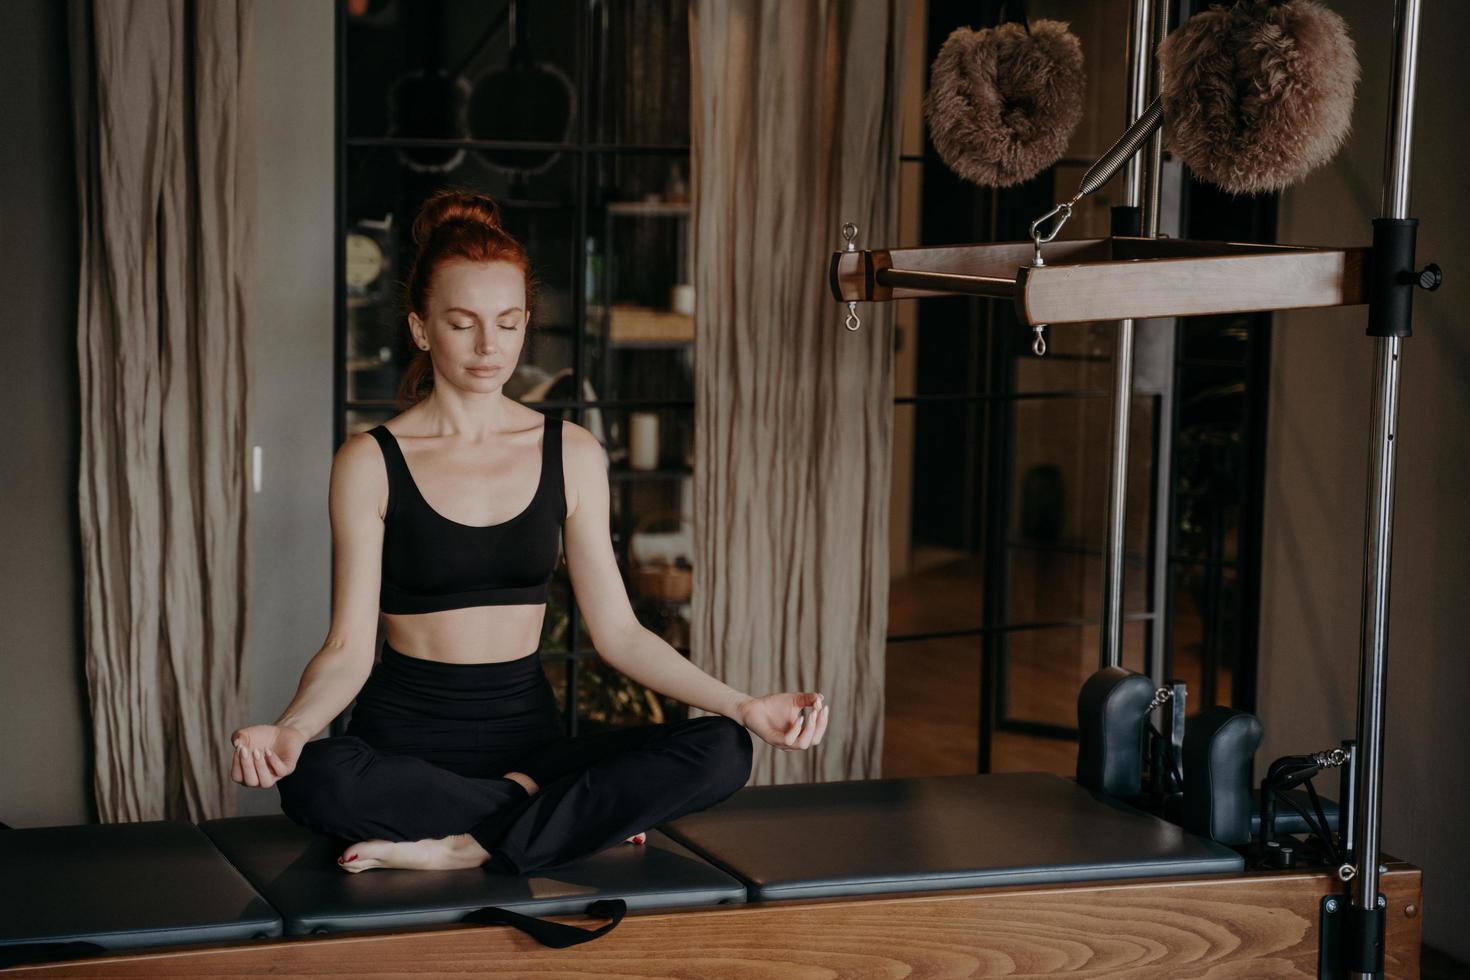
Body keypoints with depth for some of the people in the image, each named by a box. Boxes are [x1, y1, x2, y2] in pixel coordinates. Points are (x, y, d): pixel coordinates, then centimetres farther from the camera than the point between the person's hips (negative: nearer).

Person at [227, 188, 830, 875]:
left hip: (527, 730, 3)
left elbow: (616, 630, 6)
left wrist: (740, 705, -8)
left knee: (721, 752, -23)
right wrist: (288, 731, -28)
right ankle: (542, 807, -17)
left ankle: (462, 848, -23)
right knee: (317, 779, -38)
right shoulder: (371, 462, -2)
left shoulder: (571, 453, 7)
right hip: (405, 735, -2)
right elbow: (349, 649, -6)